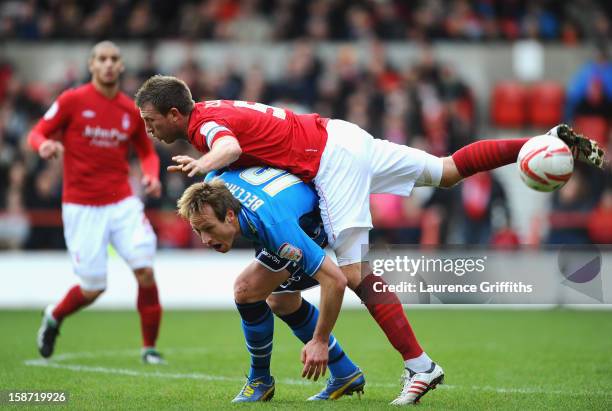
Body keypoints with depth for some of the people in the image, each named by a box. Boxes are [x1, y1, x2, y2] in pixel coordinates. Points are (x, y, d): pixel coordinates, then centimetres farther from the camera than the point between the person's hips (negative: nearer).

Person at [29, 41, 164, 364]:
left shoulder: (132, 110, 6)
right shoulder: (72, 100, -3)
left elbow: (147, 152, 18)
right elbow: (37, 133, 0)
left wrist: (151, 175, -3)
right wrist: (44, 145, -24)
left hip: (122, 202, 3)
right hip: (82, 207, -3)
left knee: (145, 270, -14)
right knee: (92, 289, -1)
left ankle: (149, 346, 3)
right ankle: (54, 317, 33)